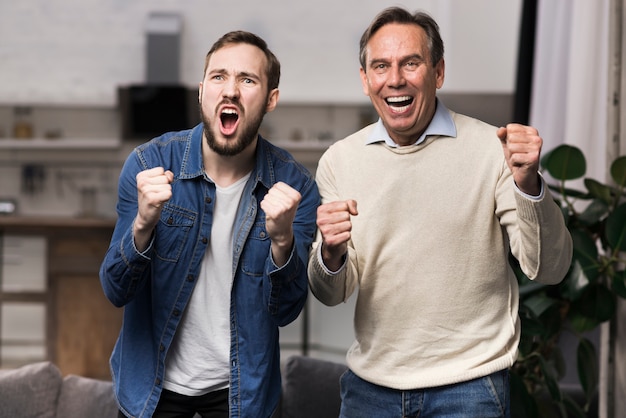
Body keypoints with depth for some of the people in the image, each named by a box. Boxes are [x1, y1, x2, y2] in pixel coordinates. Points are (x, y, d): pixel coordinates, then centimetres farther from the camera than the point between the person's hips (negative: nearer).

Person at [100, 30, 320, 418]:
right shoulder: (149, 163, -14)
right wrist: (143, 224, -33)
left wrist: (282, 240, -32)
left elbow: (285, 311, -14)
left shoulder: (293, 185, -14)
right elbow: (117, 291, -14)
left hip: (239, 386, 0)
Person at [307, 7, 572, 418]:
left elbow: (549, 270, -12)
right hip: (369, 384, 3)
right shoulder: (339, 161, 1)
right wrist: (331, 255, -20)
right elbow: (332, 294, 2)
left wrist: (527, 185, -27)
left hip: (468, 384, -3)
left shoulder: (492, 149, -8)